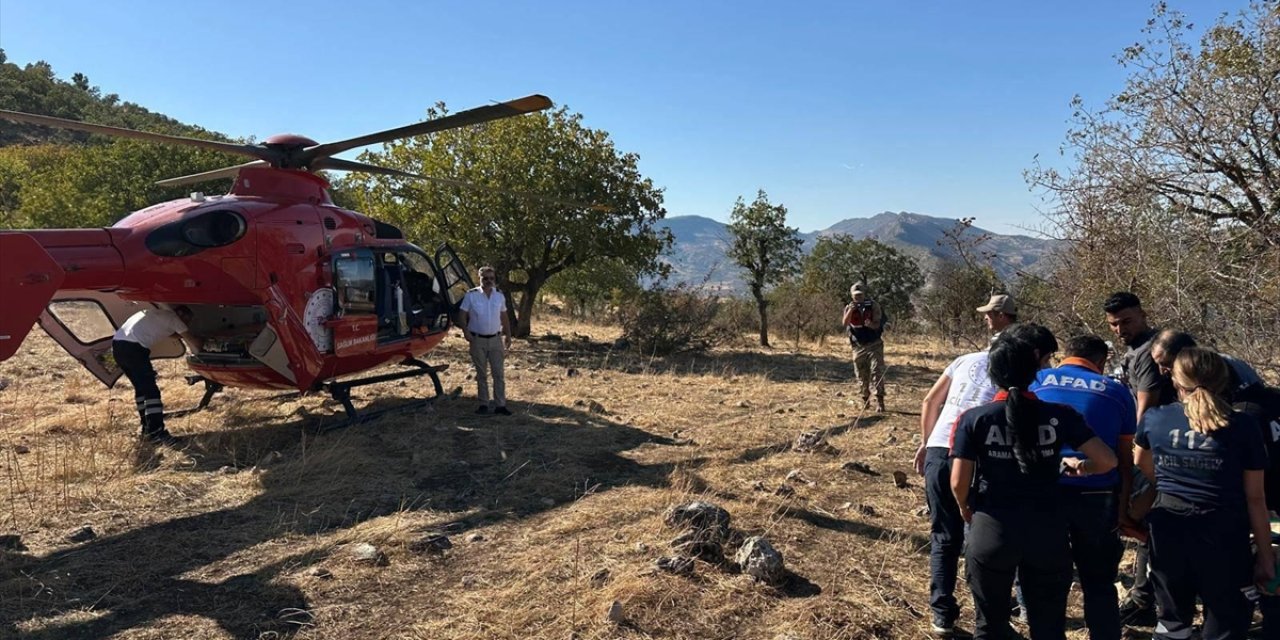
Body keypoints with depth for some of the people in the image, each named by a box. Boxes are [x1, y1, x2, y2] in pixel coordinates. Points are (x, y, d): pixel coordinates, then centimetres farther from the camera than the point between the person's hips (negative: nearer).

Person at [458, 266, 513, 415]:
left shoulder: (500, 296, 5)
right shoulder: (471, 295, -4)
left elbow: (504, 317, 12)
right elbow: (462, 316, -3)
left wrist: (508, 335, 7)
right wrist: (466, 332, -16)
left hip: (496, 339, 2)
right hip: (478, 340, -2)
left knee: (498, 373, 1)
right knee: (481, 374, 7)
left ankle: (500, 405, 4)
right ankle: (484, 404, 15)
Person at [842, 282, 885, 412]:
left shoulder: (873, 305, -6)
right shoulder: (849, 307, 0)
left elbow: (878, 324, -10)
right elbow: (844, 323, -16)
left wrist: (871, 325, -33)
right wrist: (850, 310, -31)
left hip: (874, 344, -2)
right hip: (858, 346, 2)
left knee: (877, 372, -11)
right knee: (861, 376, 8)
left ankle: (879, 400, -10)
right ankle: (865, 400, 21)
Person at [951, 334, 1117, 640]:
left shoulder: (973, 419, -9)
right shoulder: (1059, 416, -5)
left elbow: (959, 482, -10)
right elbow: (1108, 460, -4)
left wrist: (966, 510, 11)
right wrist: (1080, 467, 16)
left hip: (991, 530, -1)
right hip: (1047, 532, 1)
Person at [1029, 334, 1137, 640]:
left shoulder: (1037, 381, 7)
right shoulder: (1117, 392, 9)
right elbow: (1126, 459, 7)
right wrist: (1122, 507, 11)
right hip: (1096, 495, 0)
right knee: (1099, 582, 13)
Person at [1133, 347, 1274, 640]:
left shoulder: (1153, 419, 0)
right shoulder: (1244, 427, -7)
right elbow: (1254, 498, -5)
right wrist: (1265, 555, 4)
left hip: (1168, 530, 2)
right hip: (1223, 535, -2)